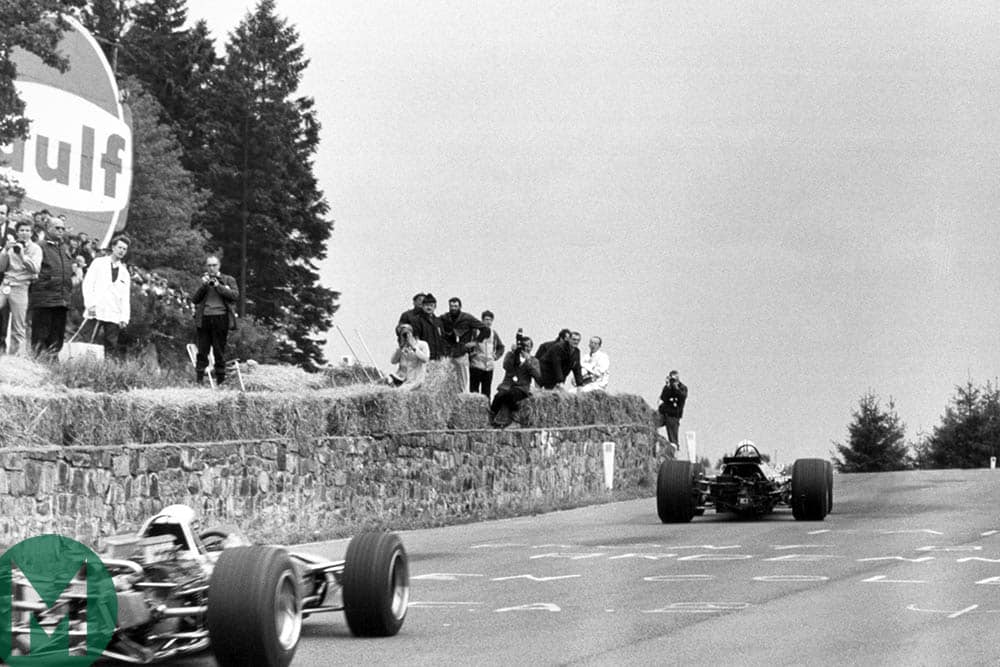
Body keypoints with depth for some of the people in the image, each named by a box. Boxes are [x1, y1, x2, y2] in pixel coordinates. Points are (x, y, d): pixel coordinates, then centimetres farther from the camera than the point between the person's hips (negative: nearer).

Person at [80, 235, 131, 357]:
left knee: (111, 347, -2)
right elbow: (87, 284, 3)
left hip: (114, 316, 3)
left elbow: (126, 297, 16)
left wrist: (124, 318, 4)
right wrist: (90, 304, -9)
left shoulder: (125, 273, 19)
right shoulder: (98, 263, 9)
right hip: (95, 311, -3)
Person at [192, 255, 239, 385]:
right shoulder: (203, 280, 17)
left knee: (219, 352, 0)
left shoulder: (228, 280, 10)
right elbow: (194, 300, 8)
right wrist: (203, 286, -5)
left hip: (221, 319, -2)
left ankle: (220, 380, 4)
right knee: (202, 351, -1)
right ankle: (199, 380, 1)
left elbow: (235, 295, -6)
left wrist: (218, 286, -11)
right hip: (204, 319, 2)